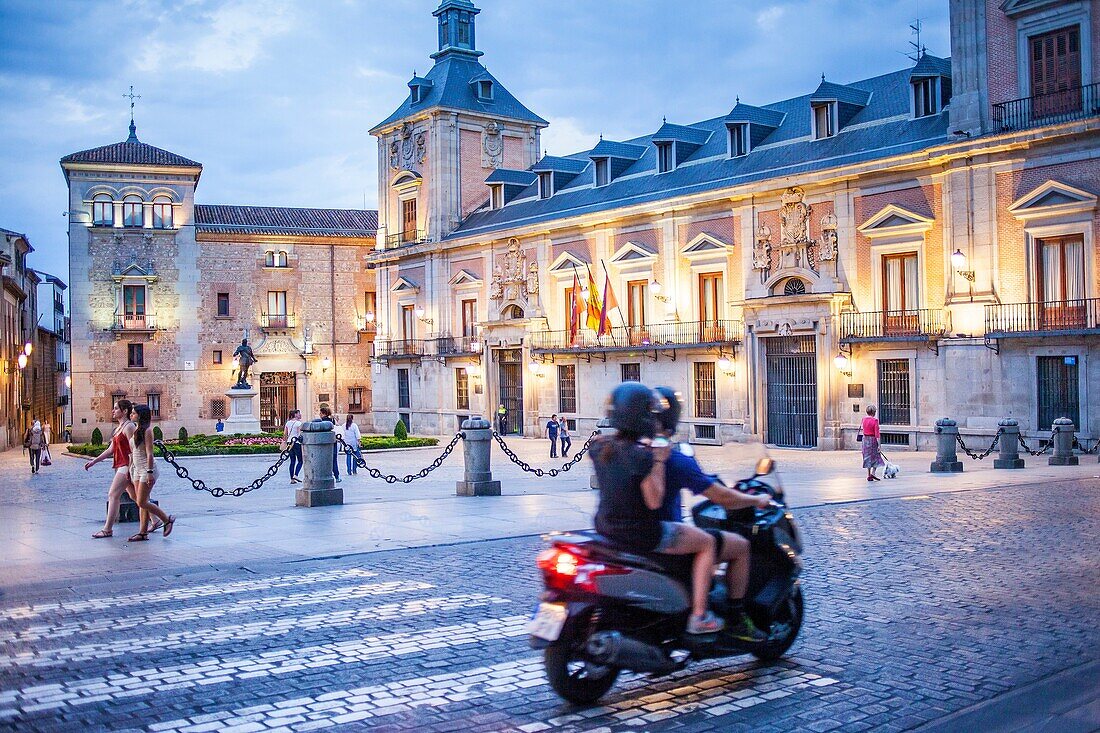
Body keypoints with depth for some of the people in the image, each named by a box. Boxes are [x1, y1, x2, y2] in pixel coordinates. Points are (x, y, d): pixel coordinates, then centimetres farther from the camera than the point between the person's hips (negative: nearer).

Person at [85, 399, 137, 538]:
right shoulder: (118, 428, 18)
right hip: (121, 466, 10)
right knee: (134, 496, 11)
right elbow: (110, 450, 21)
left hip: (126, 466, -10)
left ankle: (108, 529, -6)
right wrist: (94, 461, 18)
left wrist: (129, 469, -22)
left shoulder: (128, 427, -12)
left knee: (113, 495, -9)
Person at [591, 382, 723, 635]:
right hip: (641, 535, -8)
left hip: (606, 527, 8)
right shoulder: (641, 456, -25)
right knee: (707, 543, 9)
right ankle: (699, 616, 8)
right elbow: (654, 501, -20)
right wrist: (659, 461, -13)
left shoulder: (599, 447, -2)